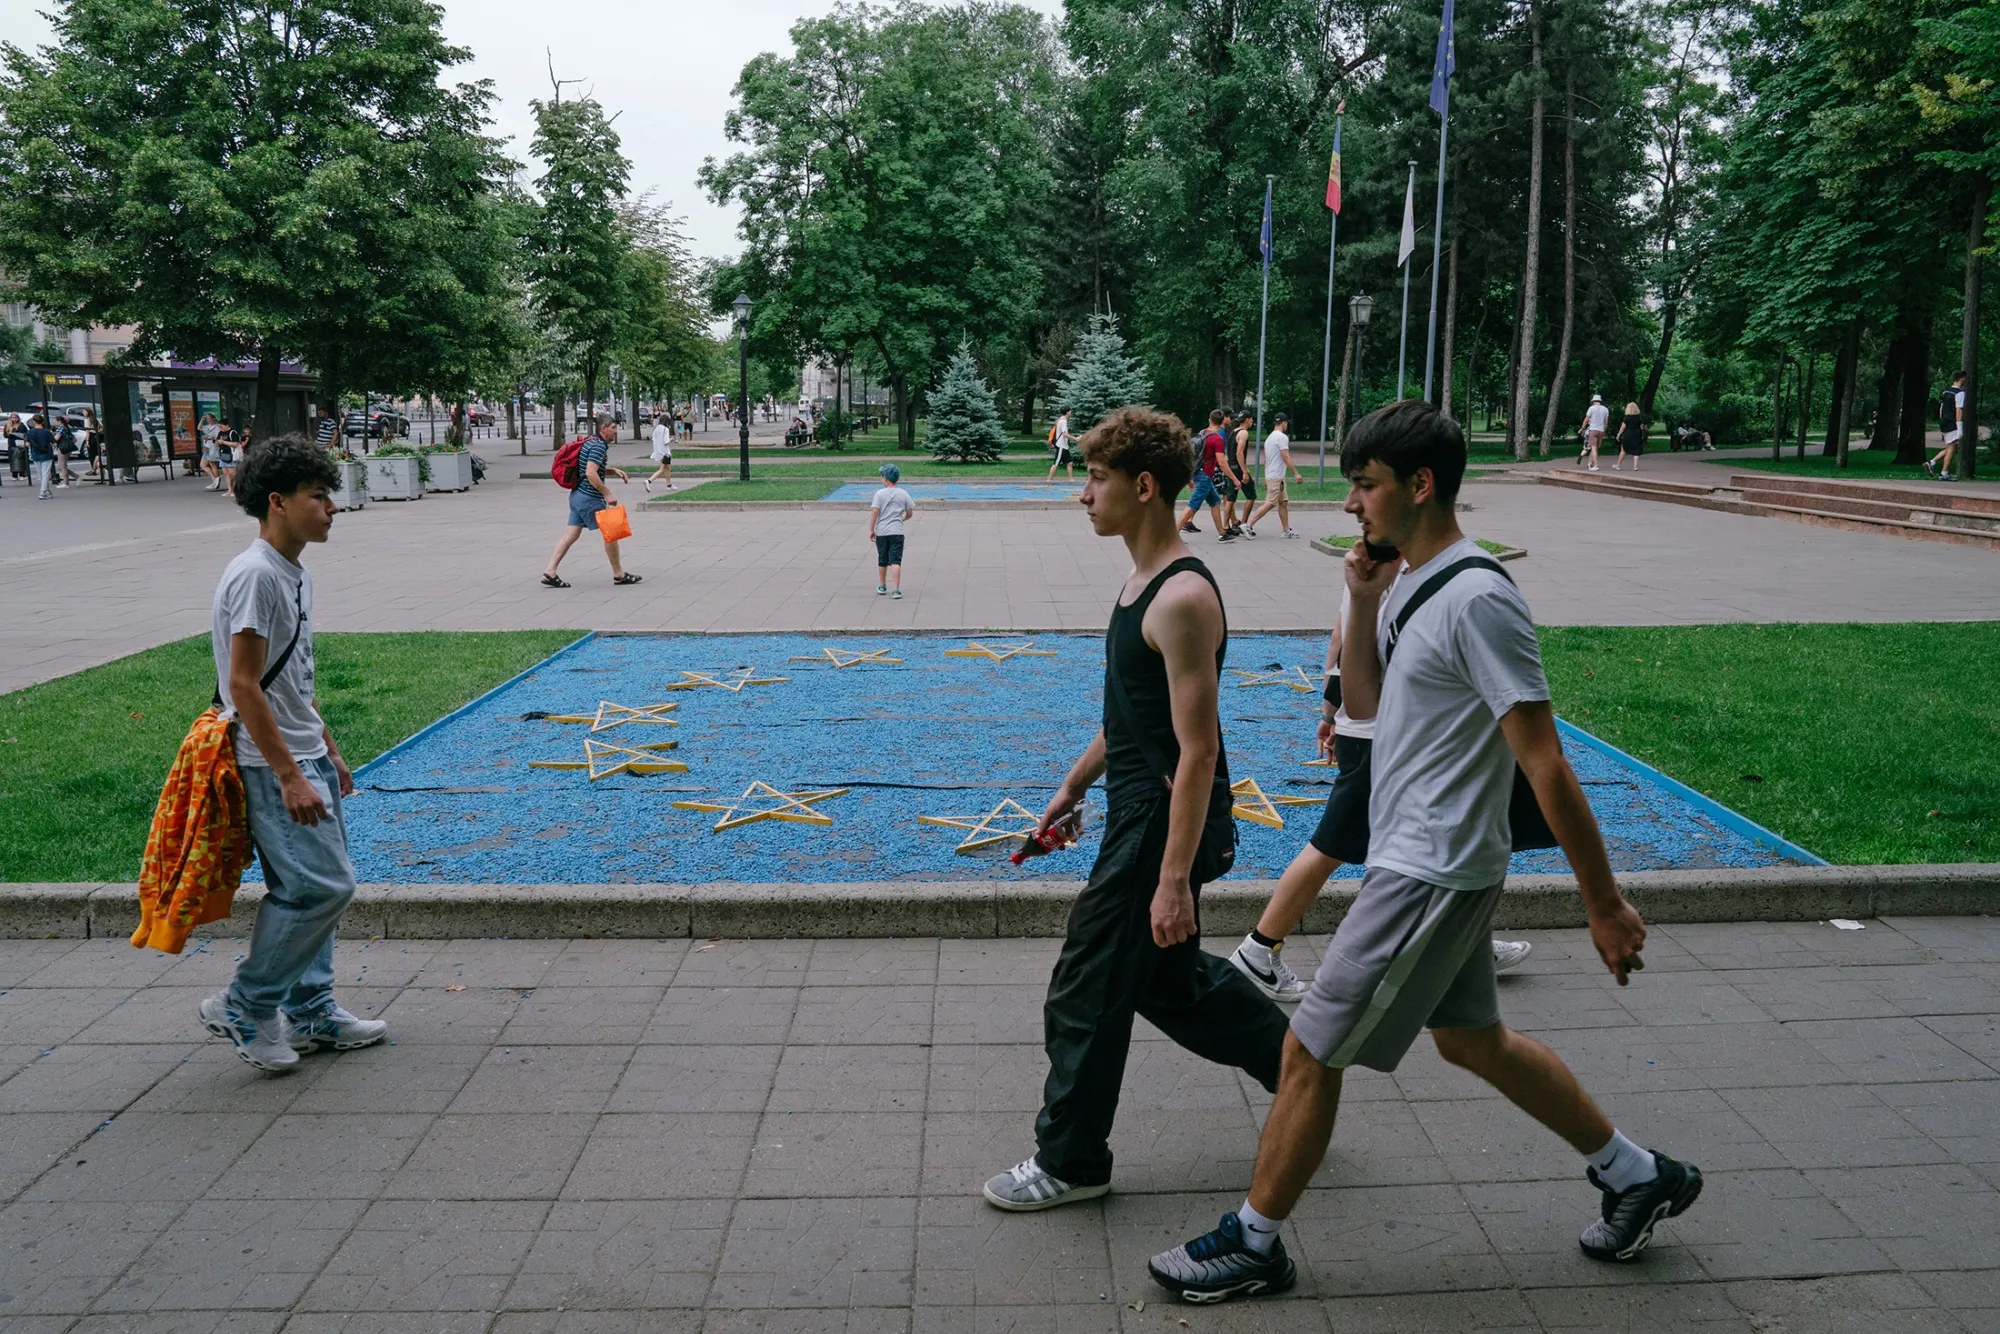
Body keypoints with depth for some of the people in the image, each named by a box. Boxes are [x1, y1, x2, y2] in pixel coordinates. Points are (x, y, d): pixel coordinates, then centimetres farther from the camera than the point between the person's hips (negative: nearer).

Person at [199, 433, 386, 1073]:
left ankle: (311, 1010, 24)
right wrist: (290, 776, -23)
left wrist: (328, 753, 23)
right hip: (272, 763, -10)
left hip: (305, 756, 10)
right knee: (322, 884, -10)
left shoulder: (294, 573, 11)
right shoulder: (255, 575, -18)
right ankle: (243, 1008, 5)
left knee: (312, 886, 14)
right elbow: (244, 687, -22)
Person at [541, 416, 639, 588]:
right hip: (590, 498, -10)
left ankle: (550, 572, 3)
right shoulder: (599, 446, -16)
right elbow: (591, 473, -26)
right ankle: (619, 574, 11)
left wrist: (614, 471, 13)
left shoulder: (591, 442, 16)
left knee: (571, 534, 7)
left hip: (577, 495, 10)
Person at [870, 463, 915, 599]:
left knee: (882, 561, 16)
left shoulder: (880, 494, -4)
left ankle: (882, 586, 30)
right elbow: (910, 513, 6)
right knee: (895, 561, -5)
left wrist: (871, 529, -4)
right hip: (897, 532, 0)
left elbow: (874, 512, -10)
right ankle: (895, 590, -15)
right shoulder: (903, 494, 2)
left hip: (881, 532, 0)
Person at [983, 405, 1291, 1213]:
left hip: (1164, 823, -10)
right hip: (1137, 813, 10)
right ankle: (1294, 1065, 37)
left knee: (1086, 992, 3)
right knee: (1167, 979, 22)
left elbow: (1198, 752, -24)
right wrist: (1072, 788, 25)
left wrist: (1176, 880, -25)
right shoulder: (1142, 583, 9)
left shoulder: (1184, 599, -22)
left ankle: (1070, 1161, 21)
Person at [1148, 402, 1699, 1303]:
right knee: (1471, 1038, 23)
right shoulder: (1410, 585, 6)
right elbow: (1366, 702, 17)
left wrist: (1604, 905, -19)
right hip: (1418, 859, 10)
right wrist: (1363, 603, 1)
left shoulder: (1477, 600, -22)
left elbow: (1545, 765, -22)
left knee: (1310, 1051, -1)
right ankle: (1636, 1176, 39)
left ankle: (1253, 1244, 18)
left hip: (1432, 874, -10)